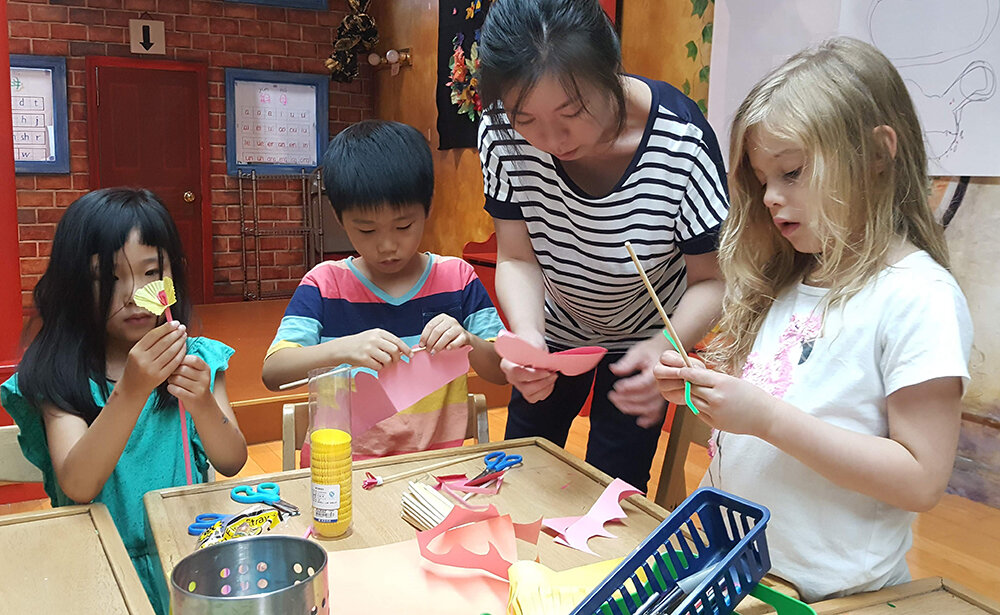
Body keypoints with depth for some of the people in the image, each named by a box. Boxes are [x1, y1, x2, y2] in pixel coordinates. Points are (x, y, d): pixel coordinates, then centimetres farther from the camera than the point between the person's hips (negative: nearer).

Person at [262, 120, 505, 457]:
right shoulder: (325, 284, 2)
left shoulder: (457, 277, 5)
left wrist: (468, 342, -16)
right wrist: (342, 349, -25)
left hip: (436, 463, 4)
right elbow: (272, 372, -8)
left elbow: (501, 372, 5)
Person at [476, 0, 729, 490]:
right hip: (557, 327, 3)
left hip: (645, 337, -3)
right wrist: (527, 335, -40)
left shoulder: (682, 142, -35)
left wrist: (666, 348, -46)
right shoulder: (502, 135, -27)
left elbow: (711, 281, -25)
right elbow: (517, 259, -19)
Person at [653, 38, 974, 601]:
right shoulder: (788, 283, 5)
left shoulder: (920, 297, -17)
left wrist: (767, 416, -26)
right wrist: (704, 388, -7)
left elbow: (922, 480, -20)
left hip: (830, 594, -6)